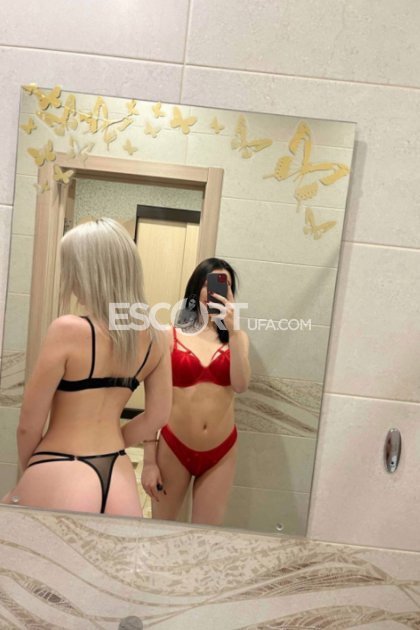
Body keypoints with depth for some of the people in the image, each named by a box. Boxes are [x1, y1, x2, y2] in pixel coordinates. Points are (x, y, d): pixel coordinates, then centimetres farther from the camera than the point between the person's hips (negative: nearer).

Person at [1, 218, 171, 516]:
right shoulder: (155, 337, -3)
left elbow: (29, 425, -9)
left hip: (59, 478, -5)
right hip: (120, 480, 5)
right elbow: (157, 416, 5)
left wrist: (29, 471, 11)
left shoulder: (68, 330, -19)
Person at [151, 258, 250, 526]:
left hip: (220, 452, 2)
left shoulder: (237, 337, 1)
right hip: (173, 447, -1)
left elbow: (240, 385, -14)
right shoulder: (172, 335, -7)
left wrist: (233, 331, -21)